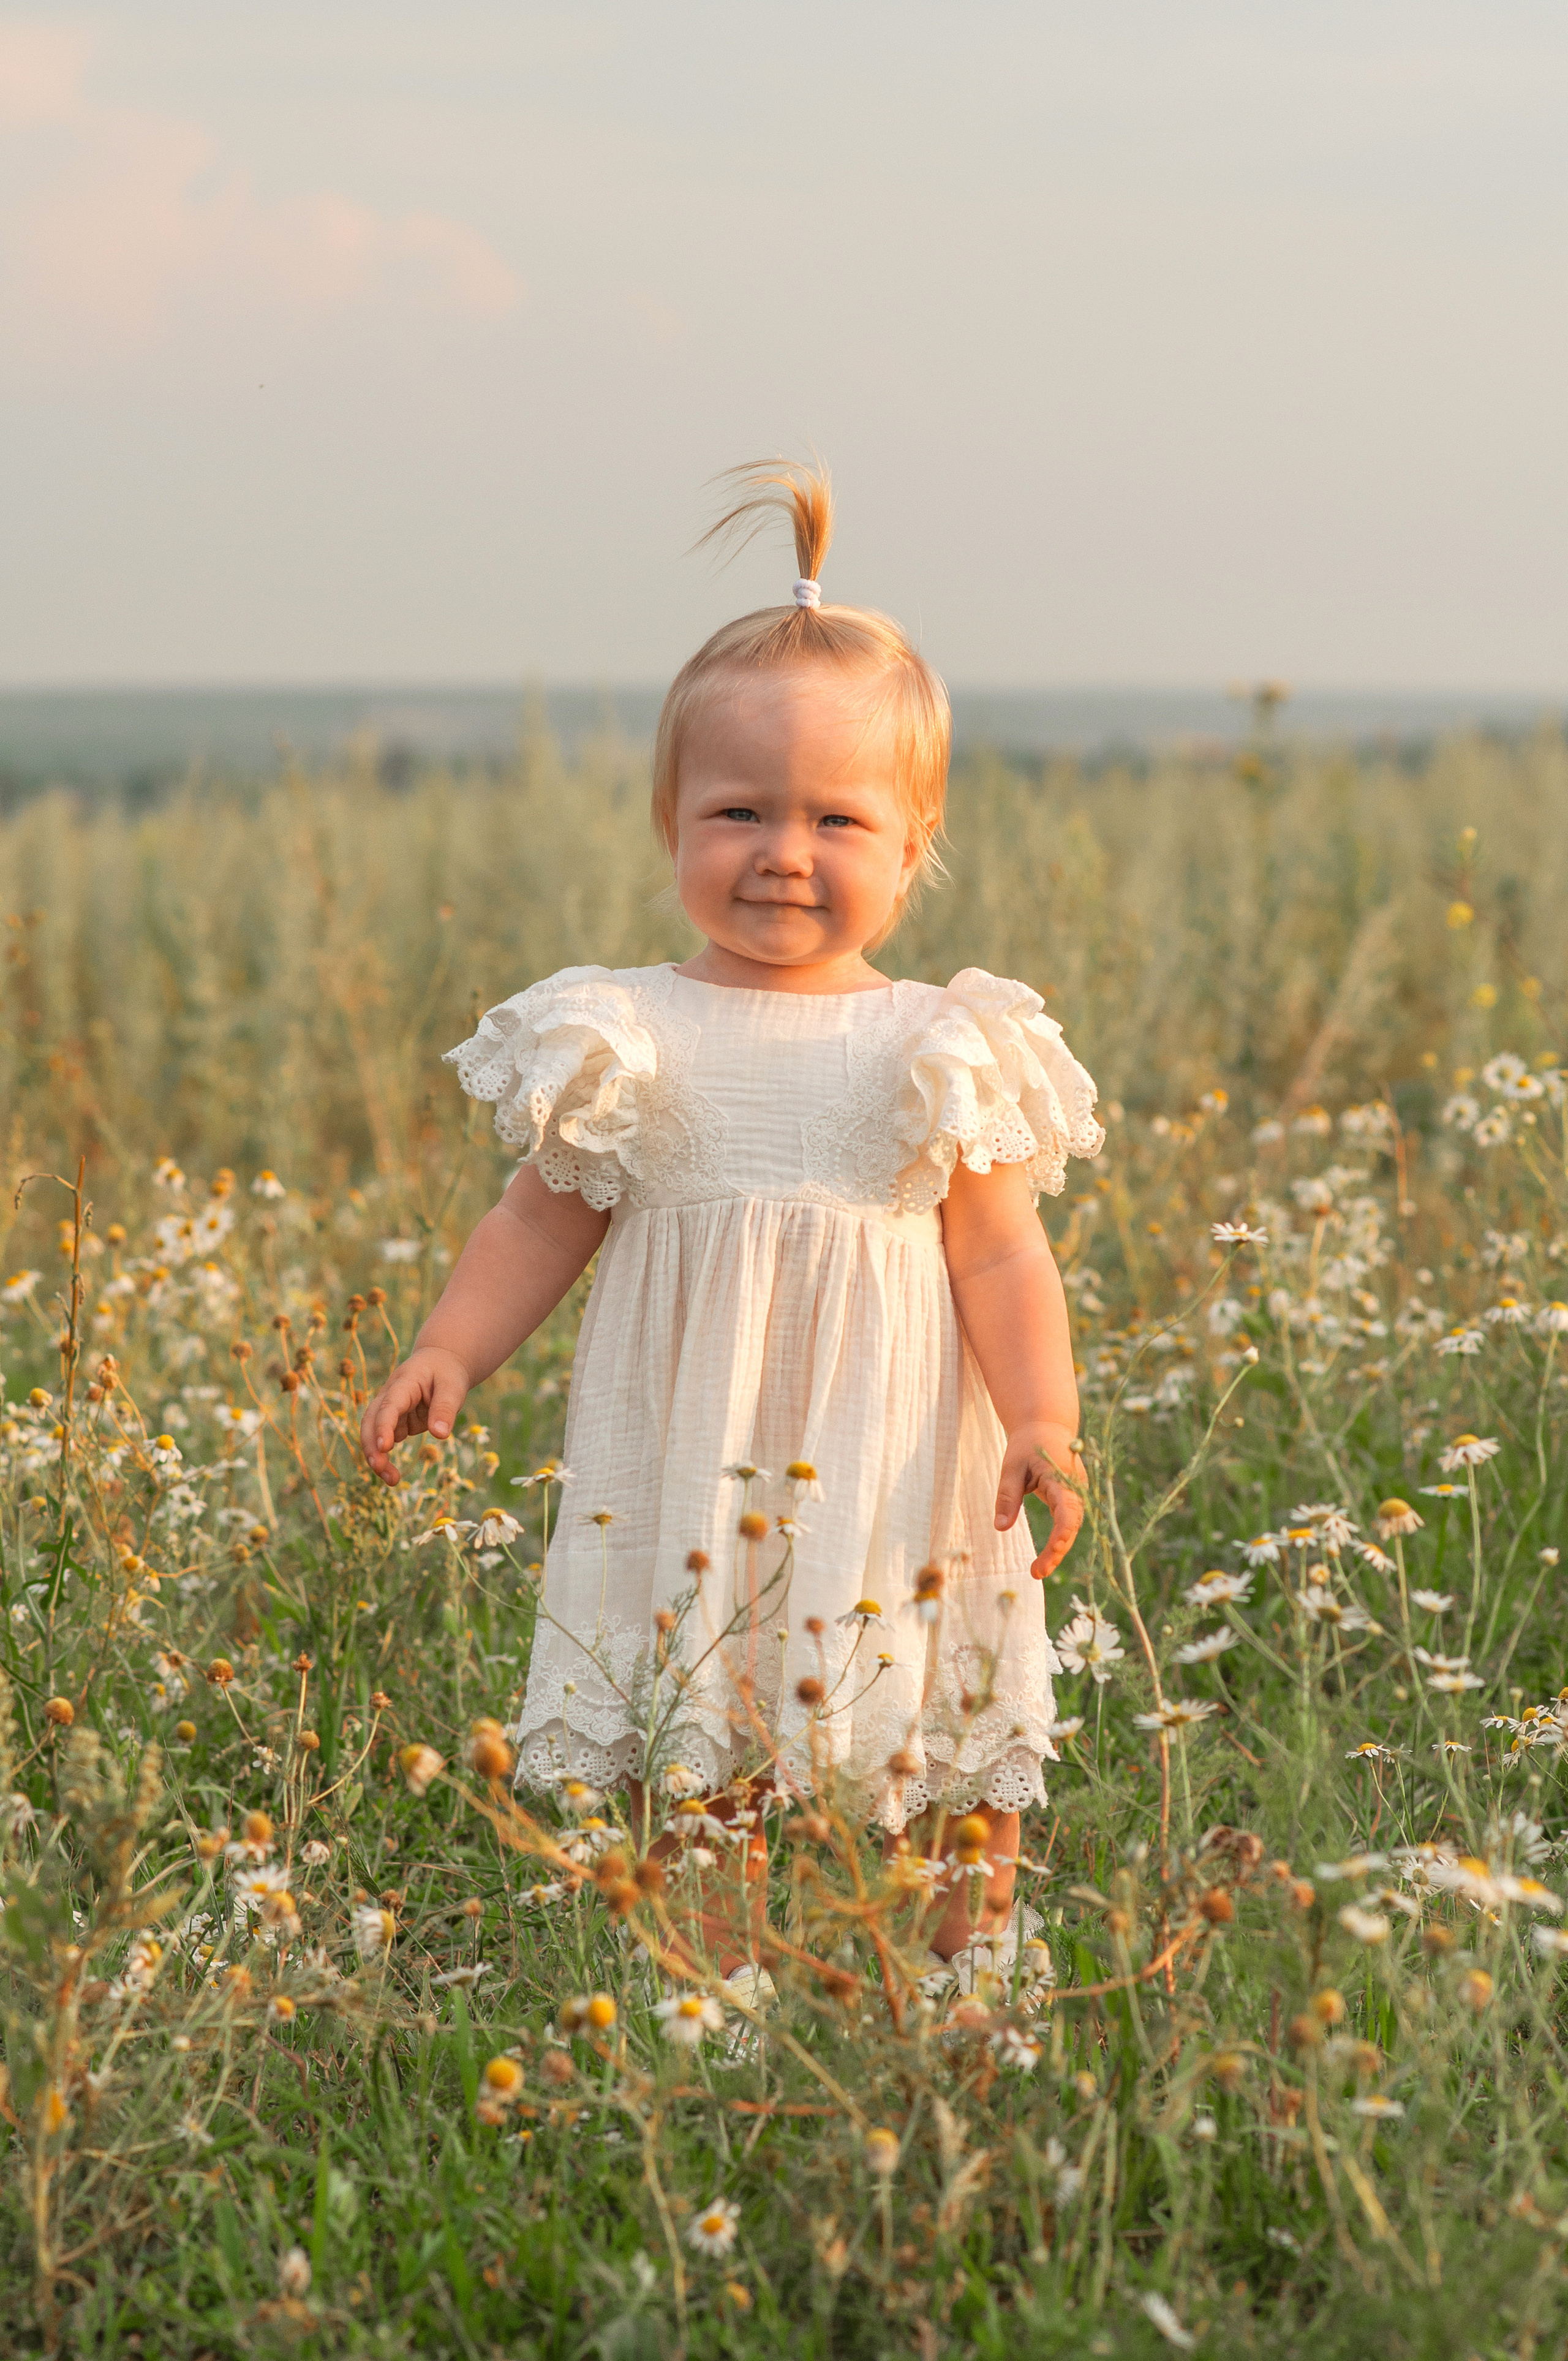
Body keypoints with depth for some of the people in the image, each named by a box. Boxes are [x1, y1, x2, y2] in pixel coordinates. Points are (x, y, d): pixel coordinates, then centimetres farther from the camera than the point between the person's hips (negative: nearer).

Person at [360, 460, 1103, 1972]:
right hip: (682, 1488, 0)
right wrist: (450, 1351, -4)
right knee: (672, 1794, 0)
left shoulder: (941, 1052, 0)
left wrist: (1041, 1420, -12)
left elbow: (1000, 1255, 0)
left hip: (892, 1492, 0)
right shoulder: (627, 1040, 2)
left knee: (957, 1803, 4)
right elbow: (541, 1221, 9)